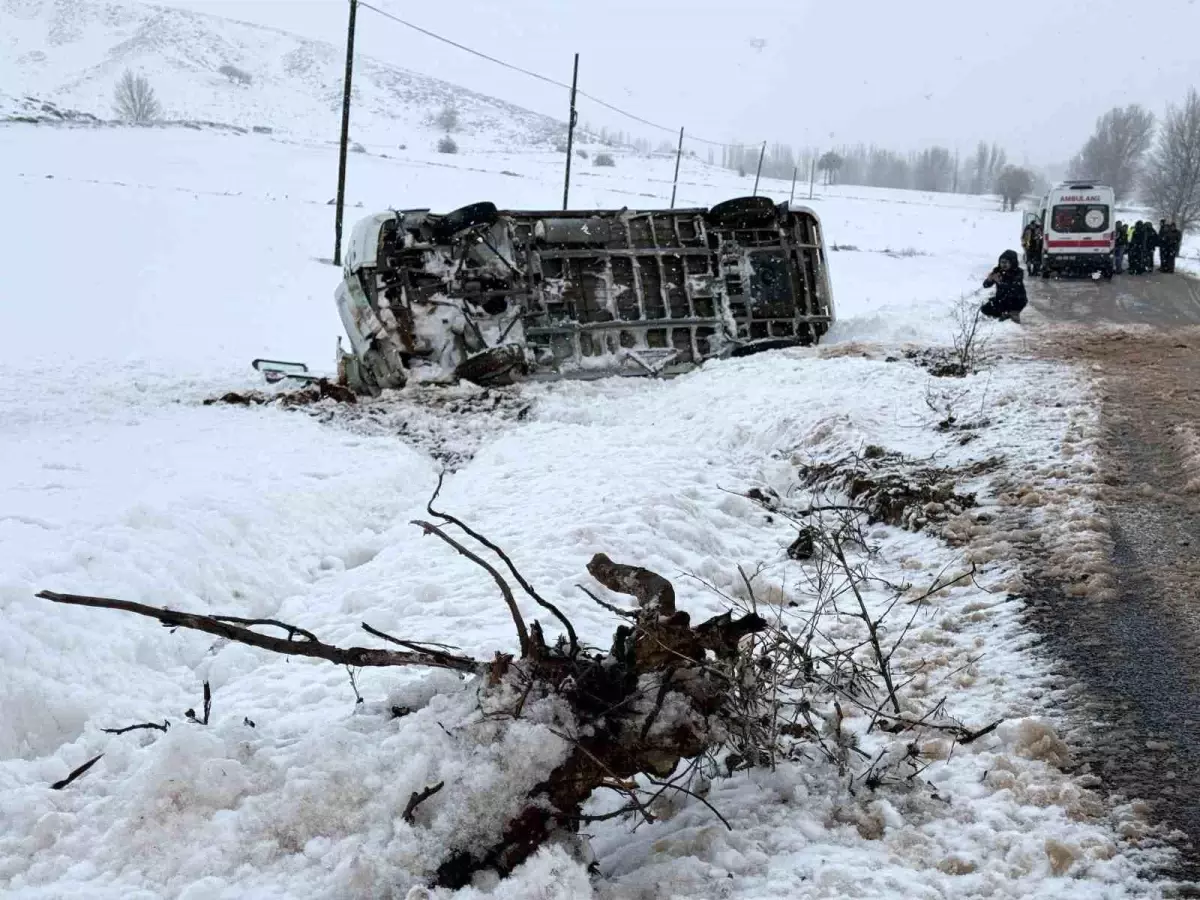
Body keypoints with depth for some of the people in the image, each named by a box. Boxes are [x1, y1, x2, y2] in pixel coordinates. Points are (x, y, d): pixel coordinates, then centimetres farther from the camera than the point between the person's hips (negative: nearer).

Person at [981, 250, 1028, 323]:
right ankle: (1007, 314, 3)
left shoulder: (1018, 273, -18)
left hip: (1016, 300, -4)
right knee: (985, 309, -15)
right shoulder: (997, 271, -7)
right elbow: (986, 285, -9)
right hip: (1001, 300, 4)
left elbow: (1014, 287, -35)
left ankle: (1014, 312, -2)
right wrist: (989, 279, -33)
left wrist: (1001, 282, -48)